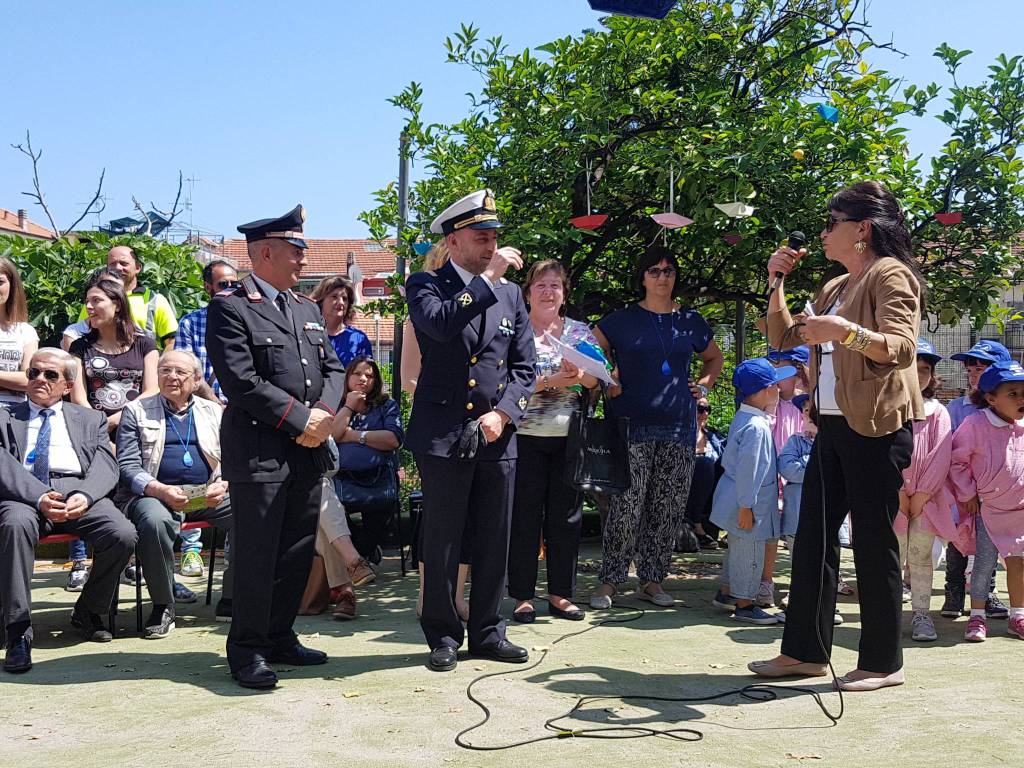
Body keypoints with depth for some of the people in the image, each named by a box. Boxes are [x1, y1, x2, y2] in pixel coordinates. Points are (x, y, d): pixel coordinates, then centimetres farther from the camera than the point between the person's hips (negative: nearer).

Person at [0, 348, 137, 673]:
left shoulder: (90, 420, 24)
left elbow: (106, 466, 8)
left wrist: (84, 496, -15)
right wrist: (39, 498, -19)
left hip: (78, 491, 2)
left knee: (123, 533, -26)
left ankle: (88, 611, 2)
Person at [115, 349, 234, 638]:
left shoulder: (213, 412, 19)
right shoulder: (136, 411, 11)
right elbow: (127, 466, 1)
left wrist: (222, 485, -12)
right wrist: (161, 490, -17)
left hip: (208, 495, 3)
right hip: (154, 494, -2)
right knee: (155, 521, -37)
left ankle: (230, 600, -10)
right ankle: (162, 607, -19)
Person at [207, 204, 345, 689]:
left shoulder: (308, 309, 17)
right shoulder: (229, 308, -6)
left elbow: (333, 368, 16)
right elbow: (241, 382, -15)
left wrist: (325, 411, -5)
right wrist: (300, 420, -14)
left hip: (309, 450, 7)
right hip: (259, 453, -7)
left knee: (297, 553, 12)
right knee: (256, 554, -2)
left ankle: (279, 638, 24)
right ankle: (247, 651, 9)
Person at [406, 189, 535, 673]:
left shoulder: (510, 294, 13)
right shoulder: (426, 286, 0)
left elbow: (524, 367, 11)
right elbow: (440, 324, -23)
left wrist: (503, 413, -4)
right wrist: (486, 279, -21)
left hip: (497, 436, 4)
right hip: (444, 434, -4)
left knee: (494, 541, 10)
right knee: (442, 542, 3)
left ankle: (487, 632, 23)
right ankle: (443, 636, 16)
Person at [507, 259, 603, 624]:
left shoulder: (580, 331, 11)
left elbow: (595, 379, 2)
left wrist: (576, 371, -19)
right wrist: (551, 382, -17)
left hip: (570, 437, 3)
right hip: (526, 436, -3)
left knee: (566, 515, 7)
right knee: (525, 516, 1)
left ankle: (561, 594, 17)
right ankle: (523, 596, 10)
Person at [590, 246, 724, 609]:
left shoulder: (690, 321, 12)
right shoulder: (623, 320, 3)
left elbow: (714, 357, 28)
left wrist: (703, 385, 13)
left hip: (679, 427, 4)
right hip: (633, 426, -4)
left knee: (668, 508, 6)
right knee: (627, 505, -10)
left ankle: (651, 579, 17)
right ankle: (609, 581, 0)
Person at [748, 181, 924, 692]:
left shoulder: (890, 274, -7)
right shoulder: (834, 288, 20)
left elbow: (902, 347, -21)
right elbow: (783, 340, 23)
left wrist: (847, 332, -37)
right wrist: (777, 284, 12)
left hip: (877, 428, -9)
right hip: (833, 425, 9)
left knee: (873, 542, -2)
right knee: (812, 536, 8)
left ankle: (883, 663, 8)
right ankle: (804, 651, 16)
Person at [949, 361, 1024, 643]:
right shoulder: (976, 424, -16)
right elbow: (956, 461, -8)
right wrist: (968, 494, -7)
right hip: (988, 507, -4)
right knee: (985, 564, -2)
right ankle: (977, 617, 9)